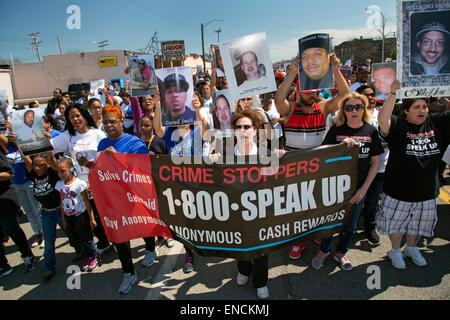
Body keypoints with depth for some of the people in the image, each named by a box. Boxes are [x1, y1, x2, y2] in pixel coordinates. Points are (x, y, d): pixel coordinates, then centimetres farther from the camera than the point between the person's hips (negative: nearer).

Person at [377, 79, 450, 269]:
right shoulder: (398, 125, -14)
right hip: (398, 189, -4)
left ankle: (411, 248, 47)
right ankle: (395, 251, 36)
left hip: (426, 190, 5)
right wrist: (393, 94, -39)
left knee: (418, 223, 23)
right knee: (396, 220, 13)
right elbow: (382, 120, -34)